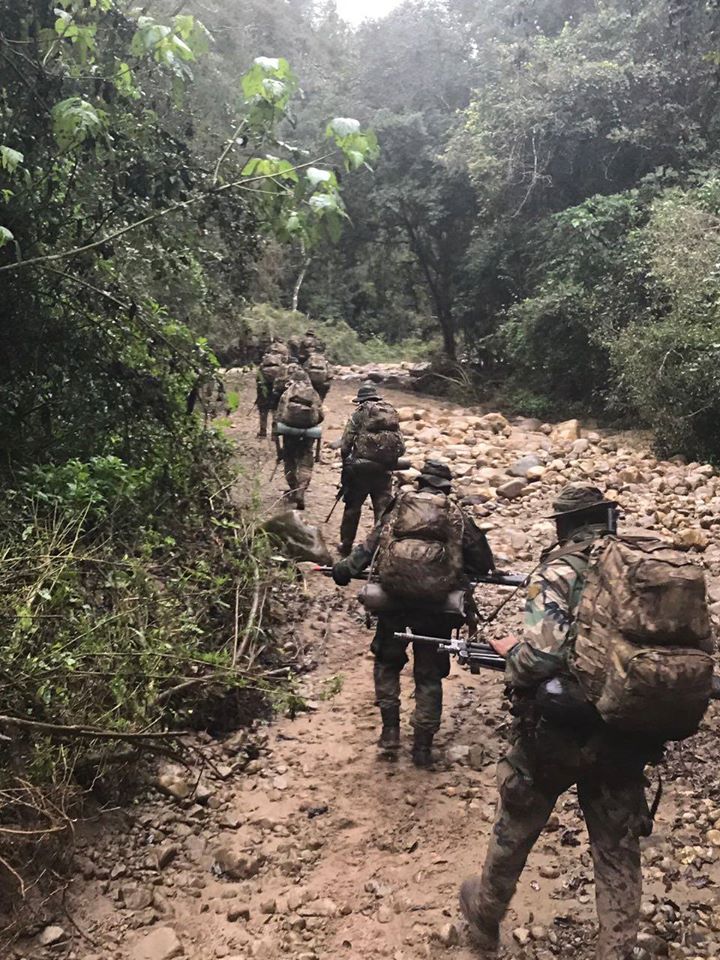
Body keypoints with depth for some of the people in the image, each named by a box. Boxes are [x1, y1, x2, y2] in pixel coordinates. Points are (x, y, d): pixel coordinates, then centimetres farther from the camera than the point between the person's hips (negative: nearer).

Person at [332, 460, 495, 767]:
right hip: (437, 609, 0)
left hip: (394, 603, 1)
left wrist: (347, 568, 1)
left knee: (387, 663, 22)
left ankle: (390, 733, 17)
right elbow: (484, 562, 7)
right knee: (429, 676, 13)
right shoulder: (458, 517, 6)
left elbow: (370, 546, -2)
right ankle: (423, 746, 16)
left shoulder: (398, 508, 7)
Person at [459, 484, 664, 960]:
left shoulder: (560, 570, -13)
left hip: (559, 731, -3)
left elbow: (541, 654, -24)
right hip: (627, 739, 4)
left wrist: (509, 652, -3)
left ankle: (485, 921, 42)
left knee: (515, 831, 20)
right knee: (619, 855, 17)